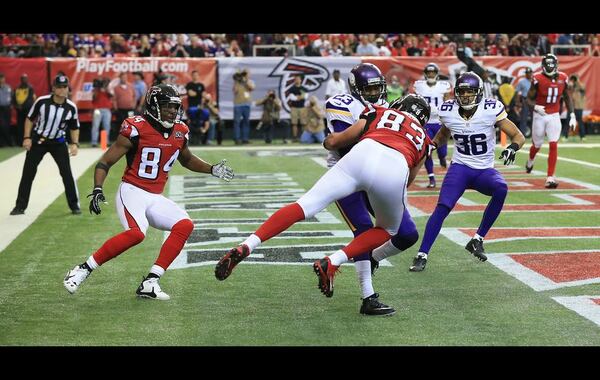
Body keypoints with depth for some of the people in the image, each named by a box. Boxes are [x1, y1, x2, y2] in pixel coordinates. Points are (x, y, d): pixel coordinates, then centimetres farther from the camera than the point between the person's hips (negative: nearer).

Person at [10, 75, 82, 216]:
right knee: (28, 173, 1)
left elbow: (74, 128, 2)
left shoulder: (71, 107, -12)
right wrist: (27, 138, -9)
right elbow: (30, 119, -3)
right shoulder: (42, 102, -17)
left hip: (58, 142, 0)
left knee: (67, 173, -6)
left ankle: (74, 206, 6)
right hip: (38, 140, 0)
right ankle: (20, 206, 10)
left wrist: (75, 143, -11)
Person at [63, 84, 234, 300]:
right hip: (132, 191, -7)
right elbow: (105, 162, -9)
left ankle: (150, 283, -12)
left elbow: (186, 159, 30)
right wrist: (97, 190, -22)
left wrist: (212, 169, 16)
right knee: (136, 233, -31)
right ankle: (83, 270, -17)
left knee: (185, 225, -13)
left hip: (156, 199, 7)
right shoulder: (136, 129, -12)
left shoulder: (180, 132, 7)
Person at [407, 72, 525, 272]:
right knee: (442, 208, -20)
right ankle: (422, 255, -10)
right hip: (460, 167, 1)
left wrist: (512, 147, -31)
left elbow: (518, 136, -9)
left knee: (501, 189, -32)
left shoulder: (491, 110, -14)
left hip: (484, 170, 0)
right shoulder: (448, 112, -5)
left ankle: (477, 240, -16)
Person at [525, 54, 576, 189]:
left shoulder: (562, 78, -2)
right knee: (537, 145, 14)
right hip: (540, 116, -2)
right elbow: (529, 98, -7)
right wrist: (535, 106, -29)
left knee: (553, 145, -11)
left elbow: (567, 97, 10)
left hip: (554, 116, 2)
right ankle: (530, 161, 49)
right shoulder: (538, 79, -13)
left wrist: (572, 116, 5)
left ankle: (550, 177, -8)